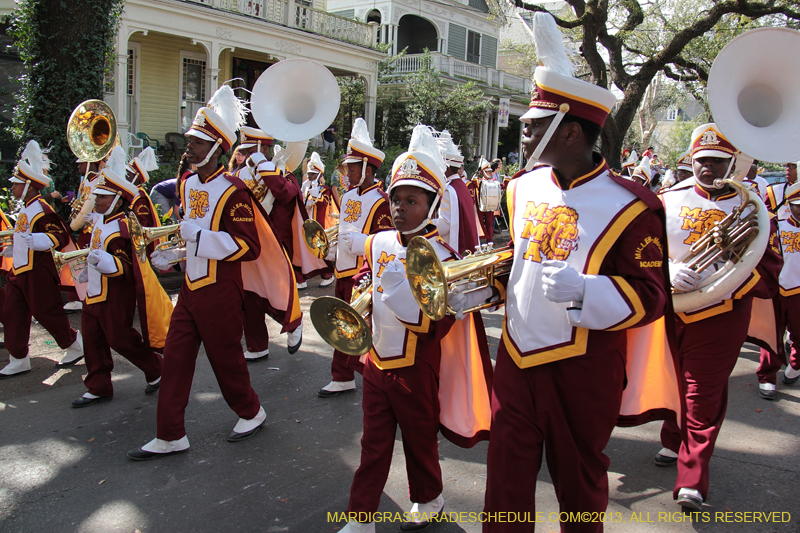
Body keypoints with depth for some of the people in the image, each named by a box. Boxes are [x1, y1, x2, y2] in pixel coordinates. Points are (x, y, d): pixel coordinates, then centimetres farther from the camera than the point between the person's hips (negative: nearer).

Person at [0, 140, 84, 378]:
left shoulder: (42, 210, -15)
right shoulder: (25, 209, 14)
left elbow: (60, 236, -23)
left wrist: (36, 240, -35)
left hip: (38, 273, -10)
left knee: (47, 313, 0)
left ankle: (75, 346, 19)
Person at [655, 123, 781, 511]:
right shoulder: (668, 200, 1)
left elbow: (768, 275, -4)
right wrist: (671, 272, -21)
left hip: (720, 316, -2)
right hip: (669, 311, 3)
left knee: (703, 397, 0)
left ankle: (692, 481, 9)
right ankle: (673, 443, 43)